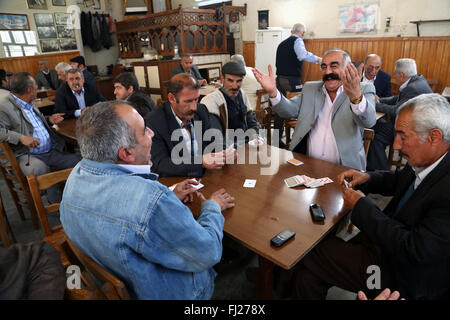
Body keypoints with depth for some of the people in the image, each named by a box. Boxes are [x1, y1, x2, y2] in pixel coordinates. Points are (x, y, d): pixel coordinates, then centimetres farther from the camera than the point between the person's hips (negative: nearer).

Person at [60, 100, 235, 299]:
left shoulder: (77, 174, -13)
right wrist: (212, 207, -9)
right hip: (169, 293, -7)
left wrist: (171, 200, 2)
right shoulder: (151, 200, -43)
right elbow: (207, 254, -27)